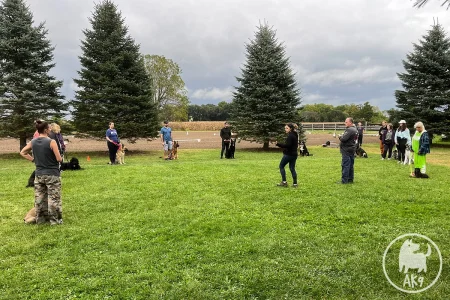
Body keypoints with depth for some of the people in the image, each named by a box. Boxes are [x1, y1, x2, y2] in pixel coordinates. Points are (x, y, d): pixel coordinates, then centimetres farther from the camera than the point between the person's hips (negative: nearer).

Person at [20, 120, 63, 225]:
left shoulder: (33, 142, 3)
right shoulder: (51, 142, -16)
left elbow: (22, 153, 17)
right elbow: (59, 159, -16)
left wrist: (33, 160, 14)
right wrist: (61, 158, 6)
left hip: (39, 174, 6)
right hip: (52, 174, -6)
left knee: (39, 198, 14)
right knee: (54, 198, 2)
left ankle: (40, 219, 24)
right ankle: (55, 220, 8)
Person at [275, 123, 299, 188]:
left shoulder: (290, 136, -16)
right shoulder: (295, 135, 14)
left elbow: (287, 145, -24)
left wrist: (278, 144, -26)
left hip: (288, 154, -9)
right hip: (294, 154, 9)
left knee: (281, 166, 4)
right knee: (292, 168, 11)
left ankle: (284, 182, 2)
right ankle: (295, 183, 10)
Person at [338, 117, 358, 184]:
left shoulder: (349, 130, -18)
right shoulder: (355, 130, 15)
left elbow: (344, 139, -24)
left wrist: (340, 137, -4)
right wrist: (342, 137, 8)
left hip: (347, 150, -10)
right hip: (352, 149, 10)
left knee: (345, 165, -6)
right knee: (351, 165, 14)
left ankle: (344, 180, -4)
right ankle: (350, 179, 19)